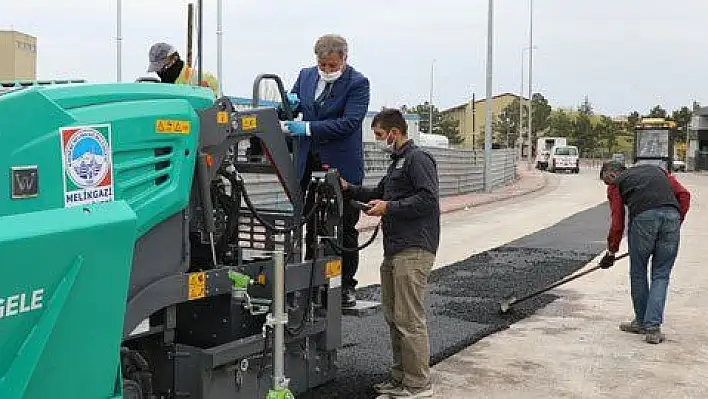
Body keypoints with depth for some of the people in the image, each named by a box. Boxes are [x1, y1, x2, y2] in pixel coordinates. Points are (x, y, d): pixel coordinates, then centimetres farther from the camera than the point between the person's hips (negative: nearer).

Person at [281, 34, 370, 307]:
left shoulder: (357, 83, -9)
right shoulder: (306, 76, 8)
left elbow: (349, 123, -19)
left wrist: (308, 128, -23)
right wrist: (291, 103, -10)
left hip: (343, 166, -4)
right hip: (311, 165, 4)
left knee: (345, 229, 6)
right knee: (312, 226, 10)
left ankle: (346, 285, 17)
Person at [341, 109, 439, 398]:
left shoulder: (418, 159, -8)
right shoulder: (397, 162, 24)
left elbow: (428, 198, -19)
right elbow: (380, 194, 33)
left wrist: (389, 208, -15)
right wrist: (349, 189, 21)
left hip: (413, 252, -10)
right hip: (394, 252, 10)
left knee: (409, 319, -8)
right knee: (393, 317, 13)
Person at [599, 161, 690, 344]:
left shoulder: (616, 183, 21)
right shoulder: (656, 169, 32)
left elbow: (617, 222, 15)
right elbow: (684, 194, 18)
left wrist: (611, 252, 25)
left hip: (643, 217, -3)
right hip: (671, 215, 3)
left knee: (638, 273, 16)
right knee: (661, 276, 11)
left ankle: (642, 322, 28)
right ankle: (653, 327, 4)